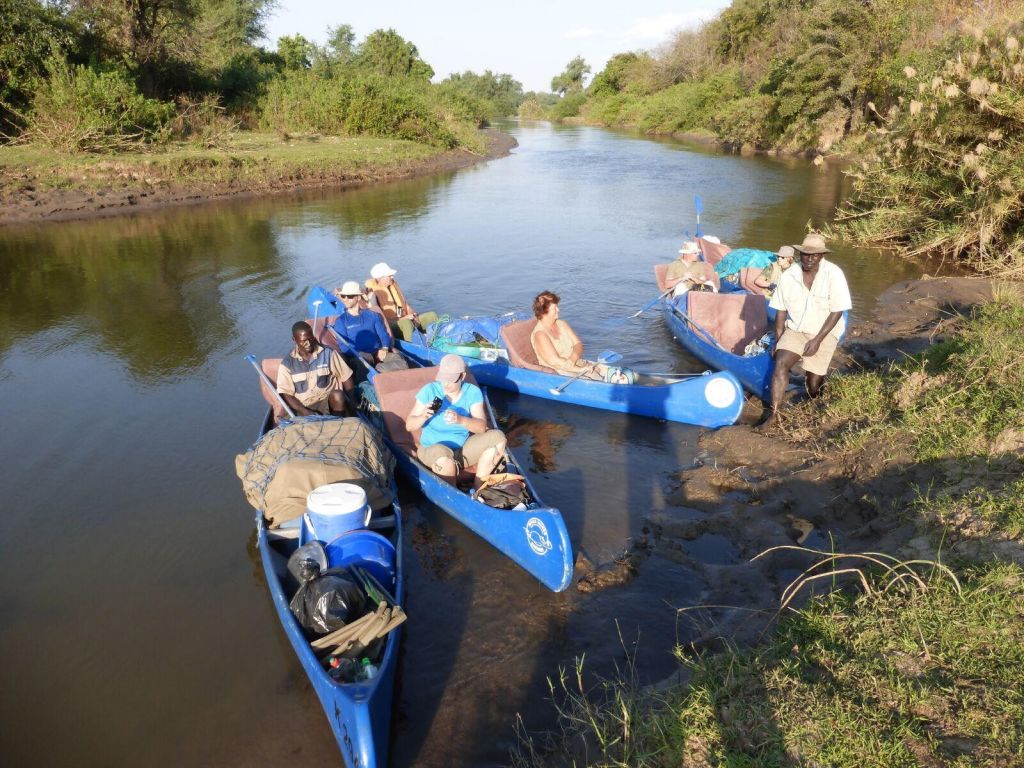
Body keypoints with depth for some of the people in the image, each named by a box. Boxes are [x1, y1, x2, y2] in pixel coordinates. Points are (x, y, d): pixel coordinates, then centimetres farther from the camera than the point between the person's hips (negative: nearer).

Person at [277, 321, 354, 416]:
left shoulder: (327, 353, -1)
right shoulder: (287, 363, -1)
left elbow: (346, 377, 2)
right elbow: (286, 394, -4)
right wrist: (305, 412, -19)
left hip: (329, 401, 2)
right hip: (304, 406, -1)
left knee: (338, 395, -31)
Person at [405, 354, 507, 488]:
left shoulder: (473, 392, -6)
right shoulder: (429, 391, -12)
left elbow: (482, 427, -17)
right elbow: (409, 426, -10)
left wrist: (461, 420, -37)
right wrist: (423, 416, -33)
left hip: (464, 448, 4)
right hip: (432, 448, -3)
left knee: (497, 437, -16)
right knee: (443, 455, -38)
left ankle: (477, 487, -11)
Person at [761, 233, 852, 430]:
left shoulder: (834, 274, -14)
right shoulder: (788, 276, -5)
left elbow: (837, 312, -13)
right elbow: (781, 310, 3)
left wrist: (817, 340, -17)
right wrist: (778, 340, -3)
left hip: (824, 333, -2)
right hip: (795, 330, 2)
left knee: (813, 387, -3)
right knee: (780, 362, -25)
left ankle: (818, 376, 35)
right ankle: (774, 414, -24)